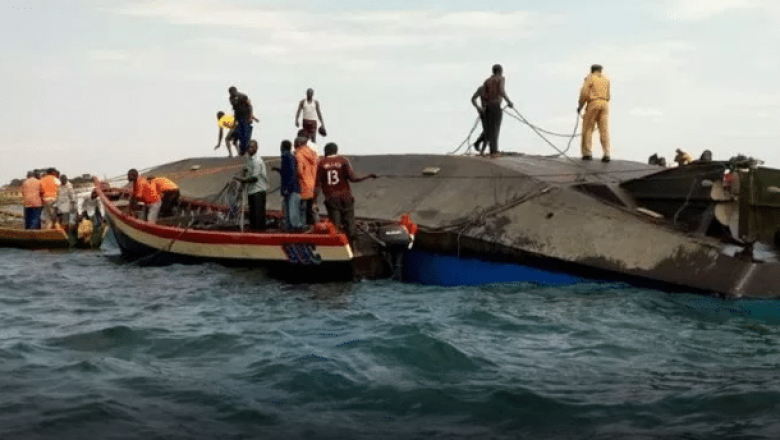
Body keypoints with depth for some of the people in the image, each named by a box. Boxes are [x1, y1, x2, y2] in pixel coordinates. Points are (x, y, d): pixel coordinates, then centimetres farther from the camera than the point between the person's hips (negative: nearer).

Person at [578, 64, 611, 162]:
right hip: (604, 104, 4)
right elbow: (607, 96, 19)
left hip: (593, 103, -4)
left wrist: (580, 105, 4)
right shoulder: (606, 79, 18)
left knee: (588, 128, 3)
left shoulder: (589, 78, 3)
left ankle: (587, 153, -2)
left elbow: (584, 93, -7)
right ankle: (606, 154, -12)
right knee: (604, 130, -1)